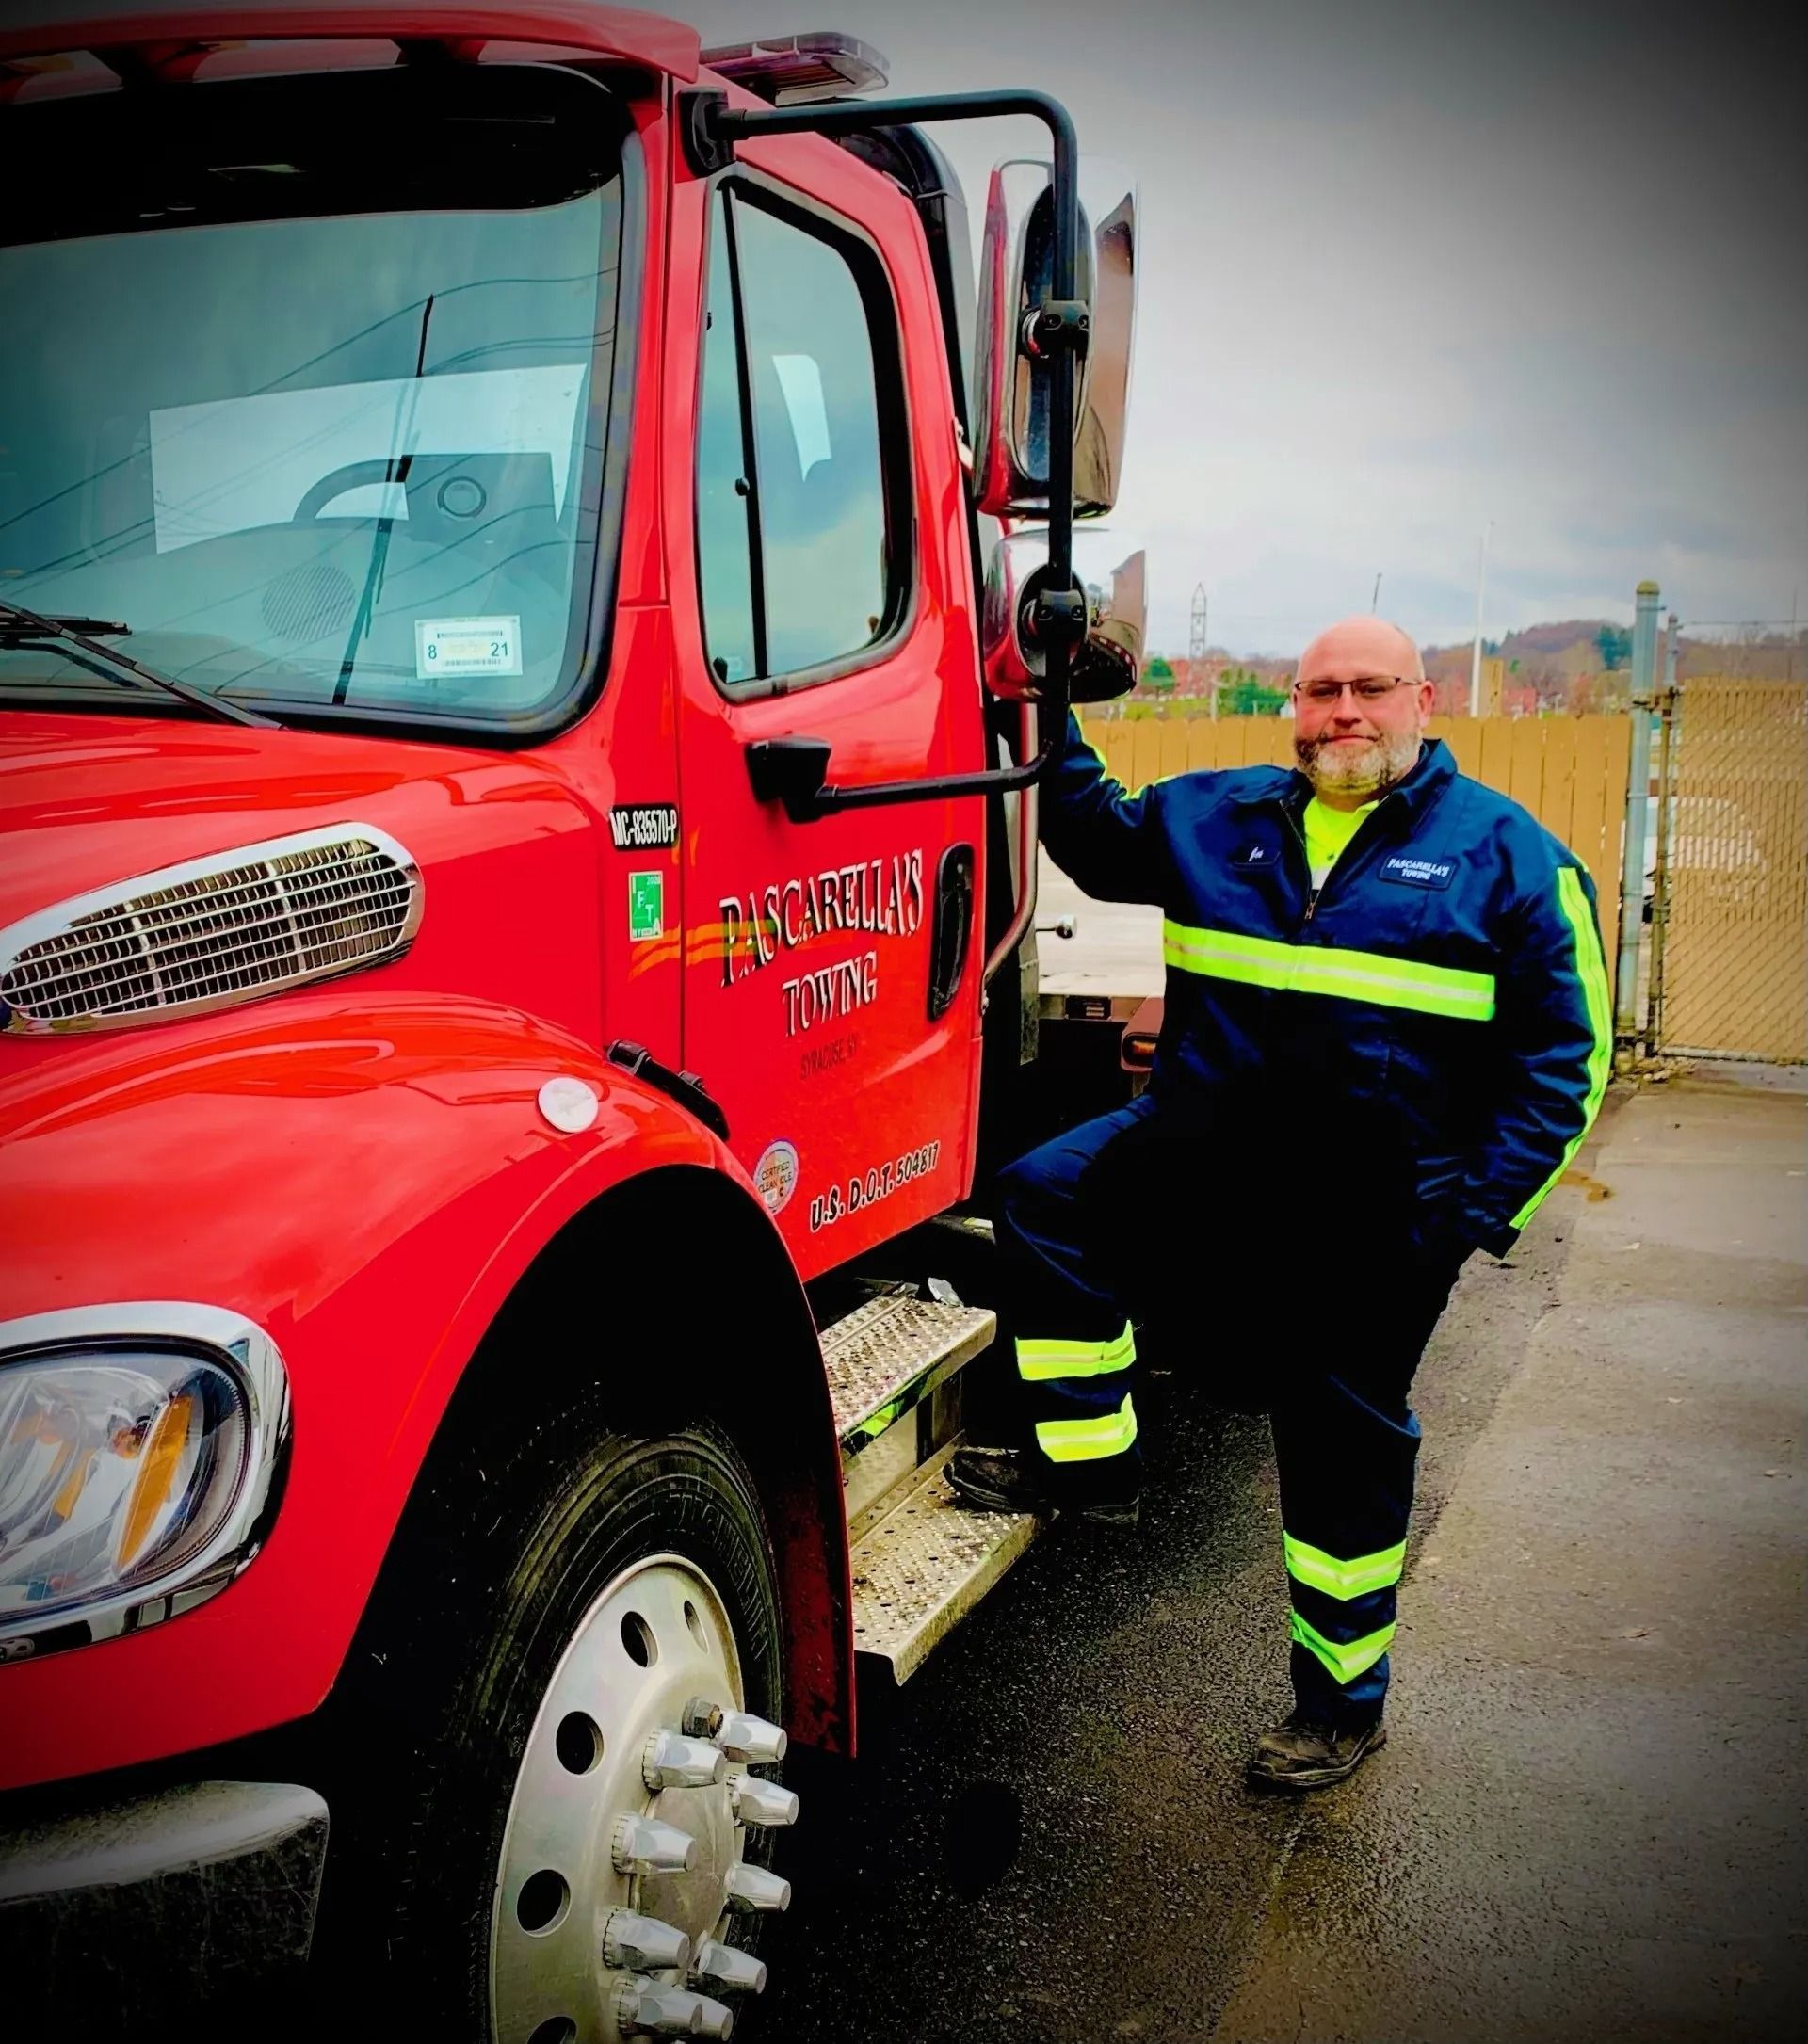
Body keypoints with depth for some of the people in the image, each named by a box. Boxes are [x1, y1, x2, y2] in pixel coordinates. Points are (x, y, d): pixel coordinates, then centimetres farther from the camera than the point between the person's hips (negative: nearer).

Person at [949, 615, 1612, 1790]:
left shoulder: (1508, 854, -3)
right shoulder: (1221, 816, 5)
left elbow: (1567, 1050, -3)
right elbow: (1098, 839, 22)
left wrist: (1484, 1207, -11)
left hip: (1375, 1217, -3)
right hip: (1203, 1152, 4)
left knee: (1345, 1449, 8)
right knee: (1050, 1199, -13)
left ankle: (1343, 1703, 28)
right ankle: (1088, 1463, 4)